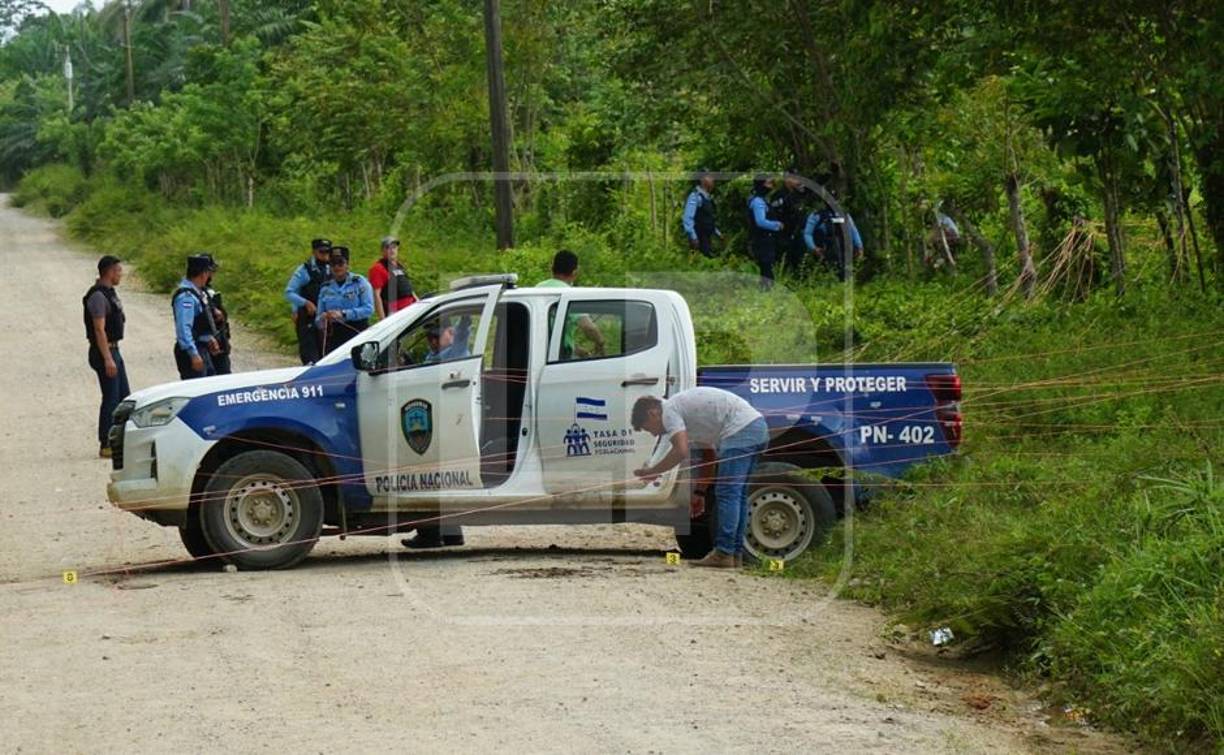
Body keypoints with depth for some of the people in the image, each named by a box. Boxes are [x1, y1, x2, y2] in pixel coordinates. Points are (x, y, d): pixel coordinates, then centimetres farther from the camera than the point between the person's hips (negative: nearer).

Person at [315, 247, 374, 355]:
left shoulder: (359, 282, 3)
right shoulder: (325, 288, 16)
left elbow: (369, 309, -8)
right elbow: (318, 319, 18)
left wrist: (343, 314, -15)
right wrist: (322, 319, -7)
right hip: (332, 336, 4)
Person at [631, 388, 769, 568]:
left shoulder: (669, 411, -3)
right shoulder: (682, 406, 27)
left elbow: (681, 452, -16)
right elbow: (706, 447, 31)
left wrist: (652, 471, -4)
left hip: (741, 429, -10)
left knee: (728, 493, -8)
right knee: (737, 494, 13)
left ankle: (724, 554, -9)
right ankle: (735, 553, 14)